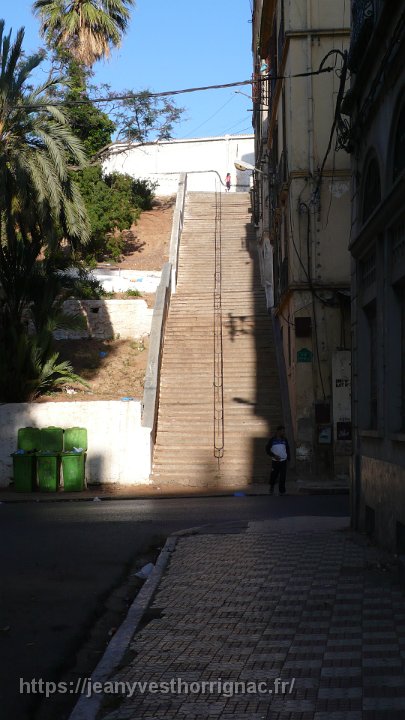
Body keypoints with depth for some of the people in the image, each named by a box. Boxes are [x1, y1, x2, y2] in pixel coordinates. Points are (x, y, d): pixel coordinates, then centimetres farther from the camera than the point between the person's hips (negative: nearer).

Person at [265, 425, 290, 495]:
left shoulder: (285, 440, 8)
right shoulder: (272, 440, -3)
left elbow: (287, 449, 17)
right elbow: (267, 449, -2)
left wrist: (288, 458, 9)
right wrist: (274, 456, -14)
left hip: (283, 461, 2)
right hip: (275, 461, -2)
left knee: (283, 477, -3)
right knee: (274, 476, 3)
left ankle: (281, 491, 4)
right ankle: (272, 487, 30)